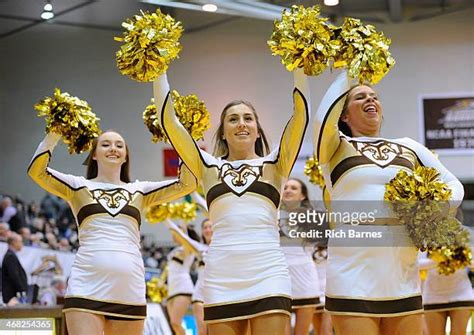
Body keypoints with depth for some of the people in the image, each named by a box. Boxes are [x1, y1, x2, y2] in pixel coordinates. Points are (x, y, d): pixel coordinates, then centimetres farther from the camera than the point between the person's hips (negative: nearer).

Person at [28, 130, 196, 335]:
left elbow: (186, 184, 9)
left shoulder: (139, 191, 17)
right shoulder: (79, 186, 12)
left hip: (130, 292, 3)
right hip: (86, 288, -2)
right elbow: (36, 171, 0)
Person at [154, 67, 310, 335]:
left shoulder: (275, 165, 12)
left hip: (268, 276, -1)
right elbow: (169, 120, 11)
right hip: (221, 280, 1)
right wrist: (159, 69, 10)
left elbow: (301, 113, 3)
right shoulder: (209, 167, 15)